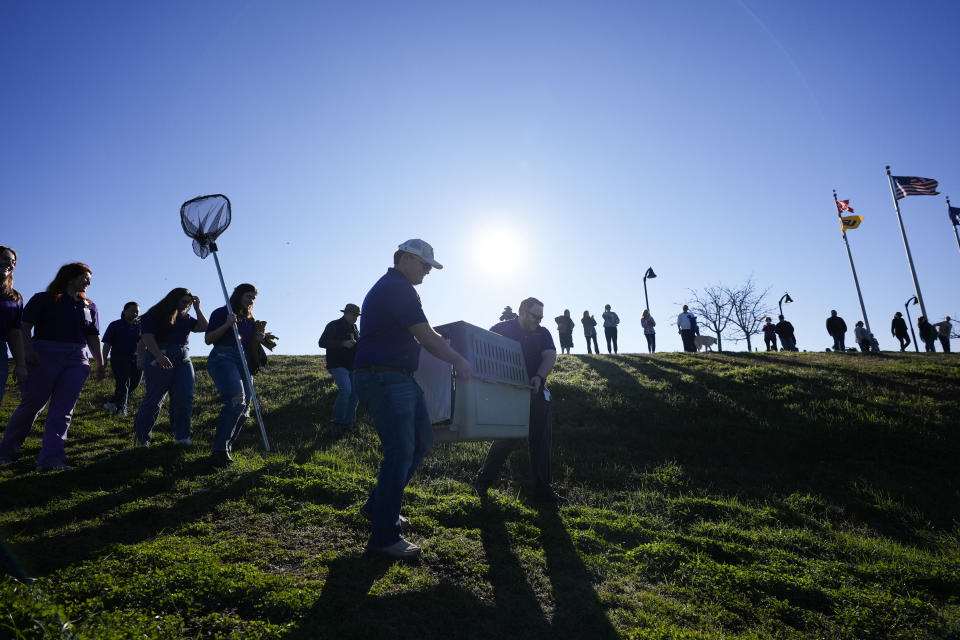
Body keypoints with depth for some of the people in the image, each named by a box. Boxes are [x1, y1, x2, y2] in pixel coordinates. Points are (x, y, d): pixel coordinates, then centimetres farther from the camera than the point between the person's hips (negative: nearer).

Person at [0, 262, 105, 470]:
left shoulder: (89, 307, 20)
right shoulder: (44, 299, 5)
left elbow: (94, 338, 19)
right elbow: (25, 325, -3)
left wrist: (100, 365, 13)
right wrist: (28, 350, -17)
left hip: (77, 360, 4)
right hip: (45, 357, -4)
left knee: (63, 411, -4)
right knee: (32, 405, -1)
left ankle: (51, 458, -9)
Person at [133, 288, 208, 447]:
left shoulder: (185, 318, 19)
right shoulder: (155, 315, 1)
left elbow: (204, 327, 13)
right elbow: (147, 337, -12)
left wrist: (197, 308, 11)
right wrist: (159, 356, -26)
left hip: (183, 360, 6)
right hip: (160, 359, -5)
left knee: (185, 398, -6)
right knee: (154, 398, -2)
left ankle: (182, 436, -3)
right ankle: (141, 437, 13)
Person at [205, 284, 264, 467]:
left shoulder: (250, 320, 24)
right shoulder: (221, 312, 5)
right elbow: (208, 339, -2)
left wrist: (257, 339, 7)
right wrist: (227, 325, -14)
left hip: (243, 363, 8)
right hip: (222, 358, -8)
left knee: (243, 409, 2)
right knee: (236, 400, -27)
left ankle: (224, 448, 15)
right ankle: (219, 450, -25)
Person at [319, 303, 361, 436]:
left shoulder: (354, 328, 18)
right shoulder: (334, 325, -5)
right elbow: (322, 342, -15)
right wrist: (343, 343, -23)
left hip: (352, 367, 8)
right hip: (338, 365, -8)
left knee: (354, 393, 3)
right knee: (345, 390, -24)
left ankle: (347, 424, 13)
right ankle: (336, 422, -12)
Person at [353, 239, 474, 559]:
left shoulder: (391, 287, 21)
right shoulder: (397, 288, -14)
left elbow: (415, 335, 31)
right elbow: (426, 338, -16)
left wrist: (445, 348, 32)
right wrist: (459, 360, -5)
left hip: (399, 378, 11)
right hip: (384, 378, -11)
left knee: (422, 439, 14)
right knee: (400, 452, -8)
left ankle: (378, 506, 25)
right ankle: (385, 535, 2)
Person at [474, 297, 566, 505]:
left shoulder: (542, 334, 11)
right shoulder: (501, 330, -2)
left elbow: (550, 356, -2)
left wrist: (539, 377, -21)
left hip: (536, 393, 5)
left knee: (541, 440, 6)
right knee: (507, 437, -5)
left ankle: (542, 489, 16)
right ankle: (483, 481, 13)